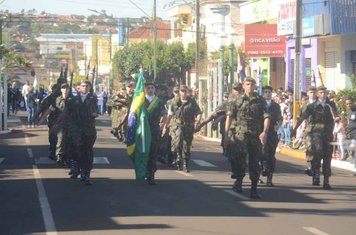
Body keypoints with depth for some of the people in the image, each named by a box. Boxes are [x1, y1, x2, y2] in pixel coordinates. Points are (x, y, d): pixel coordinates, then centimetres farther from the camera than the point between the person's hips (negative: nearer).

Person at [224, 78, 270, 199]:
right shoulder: (238, 101, 7)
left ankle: (254, 189, 13)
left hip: (256, 135, 1)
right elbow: (229, 117, 5)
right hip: (241, 134, -1)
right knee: (237, 157, -22)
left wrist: (265, 132, -17)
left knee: (255, 161, 5)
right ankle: (239, 180, -5)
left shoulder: (260, 101, 7)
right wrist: (226, 135, -2)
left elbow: (266, 117, -1)